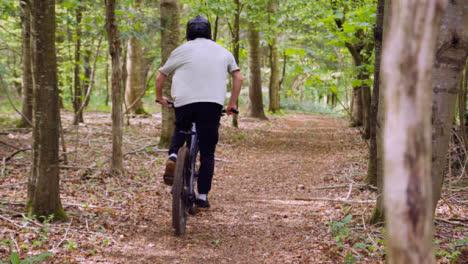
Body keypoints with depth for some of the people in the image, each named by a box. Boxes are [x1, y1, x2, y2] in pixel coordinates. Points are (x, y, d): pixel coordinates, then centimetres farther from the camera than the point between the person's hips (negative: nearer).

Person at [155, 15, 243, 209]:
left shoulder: (181, 50, 11)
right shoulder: (223, 52, 17)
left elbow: (160, 78, 14)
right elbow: (238, 77, 10)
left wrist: (159, 97, 29)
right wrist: (232, 103, 16)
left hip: (184, 102, 0)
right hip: (213, 104, 0)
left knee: (180, 132, 30)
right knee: (207, 153, 7)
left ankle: (173, 157, 1)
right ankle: (202, 197, 5)